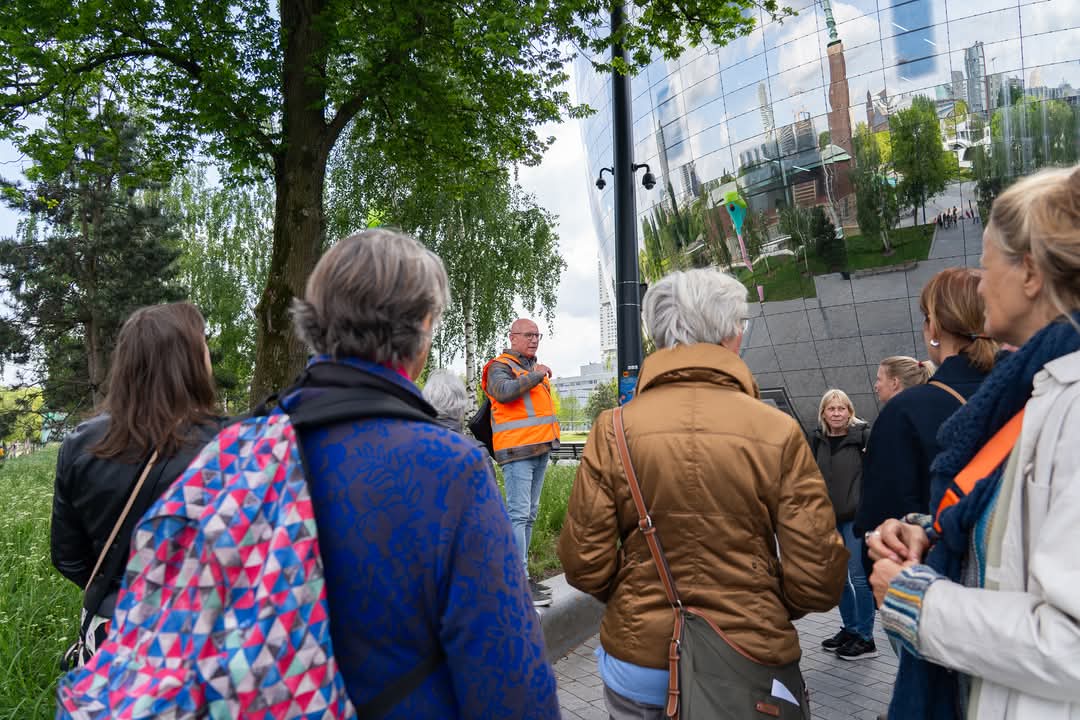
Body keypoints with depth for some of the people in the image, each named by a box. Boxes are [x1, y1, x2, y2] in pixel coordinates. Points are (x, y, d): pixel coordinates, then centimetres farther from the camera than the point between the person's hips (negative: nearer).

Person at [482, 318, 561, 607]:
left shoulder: (534, 368, 22)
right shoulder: (501, 366, -4)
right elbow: (503, 391, -26)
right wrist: (535, 376, -17)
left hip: (540, 449, 9)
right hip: (517, 451, -9)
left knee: (529, 514, 12)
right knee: (518, 514, -10)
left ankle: (520, 574, 20)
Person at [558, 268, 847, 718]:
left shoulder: (614, 429, -14)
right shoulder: (780, 432, -14)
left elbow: (585, 565, -12)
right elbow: (818, 580, -11)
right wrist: (762, 610, 10)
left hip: (639, 660, 1)